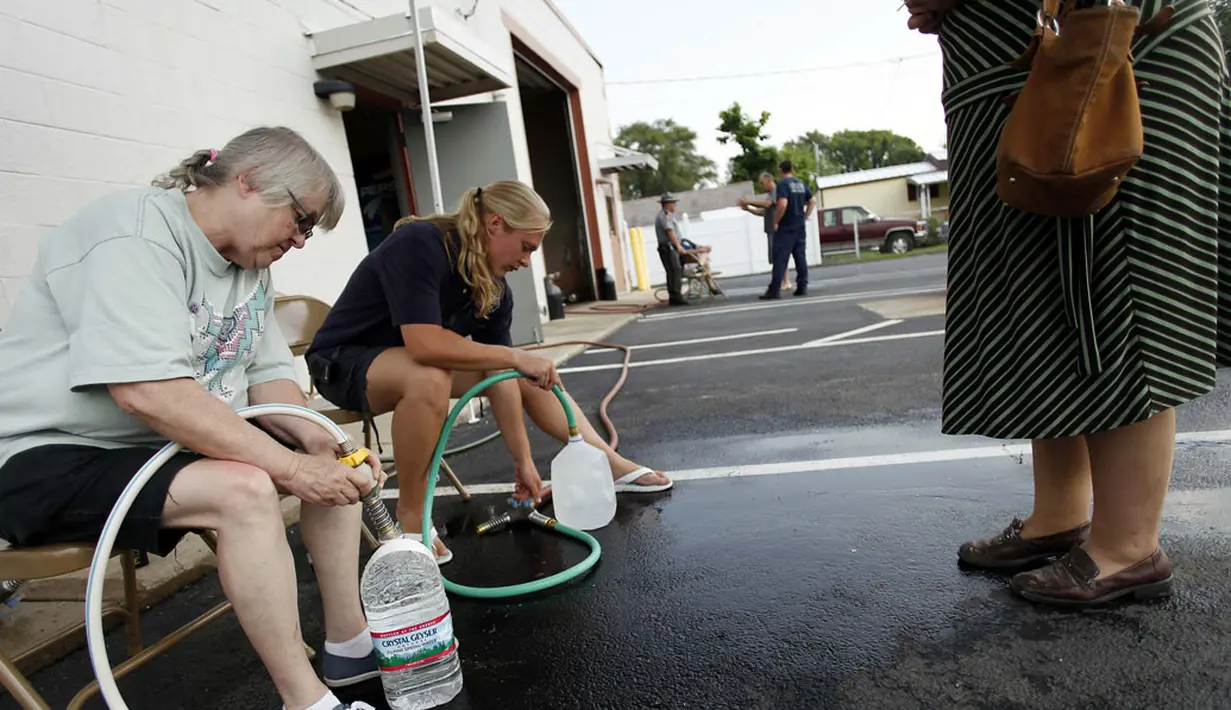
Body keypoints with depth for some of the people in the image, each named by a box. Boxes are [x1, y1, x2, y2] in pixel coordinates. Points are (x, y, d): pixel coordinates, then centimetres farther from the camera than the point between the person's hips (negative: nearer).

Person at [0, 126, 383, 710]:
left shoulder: (250, 266, 6)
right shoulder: (138, 235, -22)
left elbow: (267, 373, 5)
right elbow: (146, 392, -34)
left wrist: (309, 436, -16)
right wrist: (290, 467, -33)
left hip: (170, 443, 9)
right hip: (52, 459, -9)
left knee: (335, 459, 2)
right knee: (244, 489, -32)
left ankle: (349, 644, 9)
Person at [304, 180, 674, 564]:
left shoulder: (494, 286, -7)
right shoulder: (419, 245, -29)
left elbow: (501, 376, -6)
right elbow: (424, 344, -40)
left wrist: (523, 459, -7)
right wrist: (515, 357, -33)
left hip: (413, 359, 7)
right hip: (344, 361, -7)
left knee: (534, 373, 1)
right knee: (430, 379, -39)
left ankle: (611, 466, 8)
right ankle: (410, 518, -22)